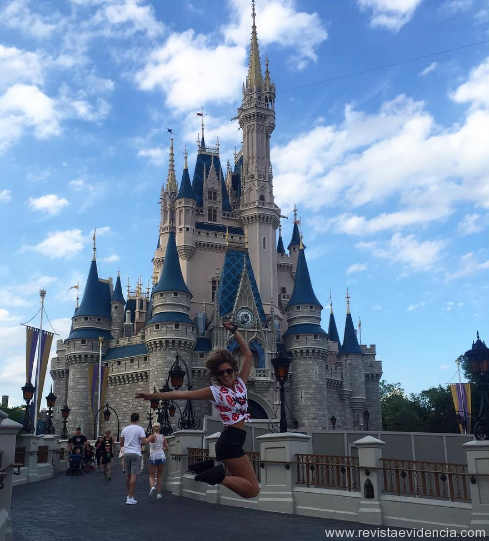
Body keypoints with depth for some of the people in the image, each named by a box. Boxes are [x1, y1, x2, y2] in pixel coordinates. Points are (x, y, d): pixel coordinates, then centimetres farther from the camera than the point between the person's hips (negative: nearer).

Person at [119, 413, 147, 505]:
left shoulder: (124, 429, 10)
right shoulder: (140, 429, -5)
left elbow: (121, 444, 16)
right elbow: (144, 442, -12)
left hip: (126, 453, 5)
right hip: (136, 453, -5)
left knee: (128, 475, 14)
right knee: (134, 475, -7)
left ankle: (129, 496, 24)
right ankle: (130, 498, -11)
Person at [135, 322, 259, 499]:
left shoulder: (240, 383, 9)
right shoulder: (215, 391, -5)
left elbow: (247, 354, 11)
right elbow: (182, 394, -6)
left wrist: (234, 331, 10)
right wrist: (152, 395, -6)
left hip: (235, 440, 7)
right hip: (230, 441, -7)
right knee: (252, 490, -12)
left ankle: (207, 468, 15)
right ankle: (217, 476, -9)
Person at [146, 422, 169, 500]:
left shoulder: (152, 436, -7)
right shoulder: (163, 437, 5)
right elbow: (167, 449, 7)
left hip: (153, 457, -3)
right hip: (162, 456, 3)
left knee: (152, 476, 7)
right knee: (159, 476, 14)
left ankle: (152, 487, -21)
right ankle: (158, 493, 15)